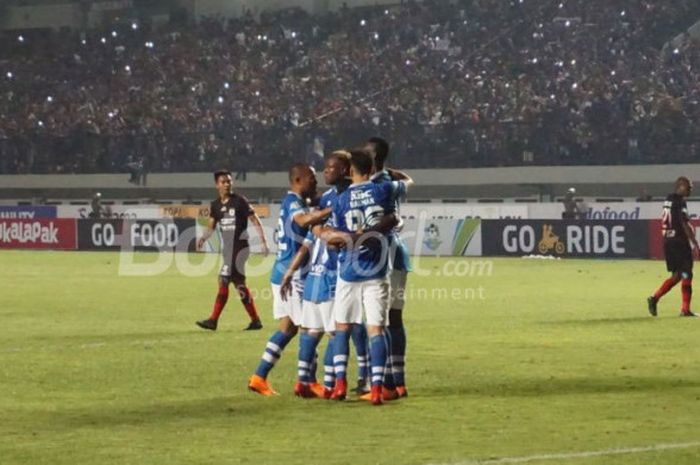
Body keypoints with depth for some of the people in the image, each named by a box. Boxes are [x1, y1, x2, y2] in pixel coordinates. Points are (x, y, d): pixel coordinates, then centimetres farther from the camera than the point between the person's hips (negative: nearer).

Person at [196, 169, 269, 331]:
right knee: (239, 284, 9)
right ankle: (255, 320, 14)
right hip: (227, 248, 7)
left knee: (223, 281, -11)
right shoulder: (215, 205, 10)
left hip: (239, 247, -7)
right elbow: (211, 226, 12)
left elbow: (255, 221, -7)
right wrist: (203, 238, -9)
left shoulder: (240, 201, -9)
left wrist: (263, 242, -12)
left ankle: (213, 320, -10)